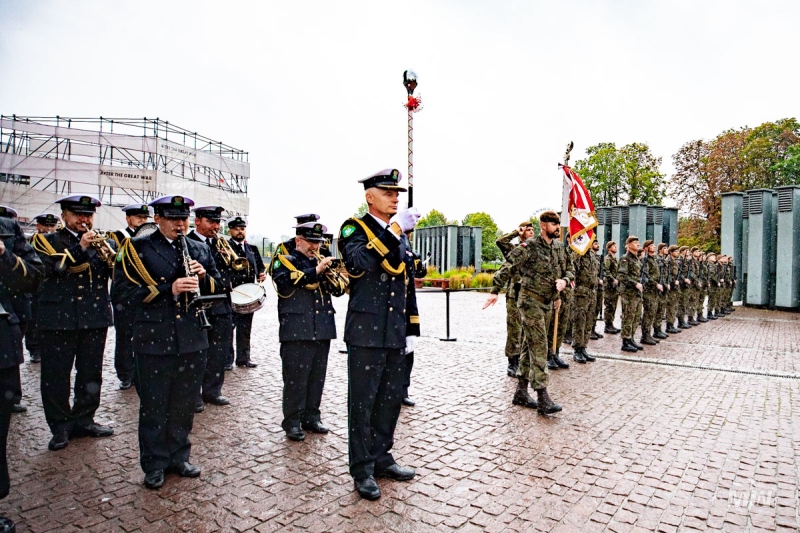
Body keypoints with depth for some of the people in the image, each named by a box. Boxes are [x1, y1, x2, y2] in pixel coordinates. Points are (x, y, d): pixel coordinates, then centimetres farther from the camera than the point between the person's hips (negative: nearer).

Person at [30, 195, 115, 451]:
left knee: (91, 374, 11)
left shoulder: (102, 241, 12)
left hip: (95, 317, 3)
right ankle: (61, 427, 19)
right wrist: (81, 248, -23)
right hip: (59, 317, -3)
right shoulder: (47, 241, 4)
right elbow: (53, 268, -14)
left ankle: (83, 420, 26)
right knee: (56, 375, 4)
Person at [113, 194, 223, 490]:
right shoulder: (138, 248, -2)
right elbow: (126, 289, -11)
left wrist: (203, 277, -8)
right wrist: (168, 289, -21)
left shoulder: (200, 250, 10)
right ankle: (154, 464, 25)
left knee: (185, 404, 15)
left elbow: (219, 286, 13)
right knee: (154, 405, 8)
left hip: (193, 340, 4)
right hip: (154, 340, -4)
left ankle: (179, 457, 32)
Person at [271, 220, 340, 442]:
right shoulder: (285, 261, 2)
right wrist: (315, 271, -21)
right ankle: (292, 423, 10)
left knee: (317, 378, 12)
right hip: (297, 331, -6)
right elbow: (285, 285, -18)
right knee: (295, 379, -1)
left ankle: (311, 418, 23)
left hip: (322, 330, 6)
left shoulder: (320, 262, 19)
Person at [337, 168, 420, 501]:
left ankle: (381, 458, 32)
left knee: (390, 399, 15)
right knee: (363, 402, 4)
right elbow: (362, 261, -27)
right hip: (366, 332, -6)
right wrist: (395, 229, -28)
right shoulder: (354, 228, -4)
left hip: (396, 333, 7)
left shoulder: (401, 235, 15)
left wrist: (412, 329, 14)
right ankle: (362, 470, 19)